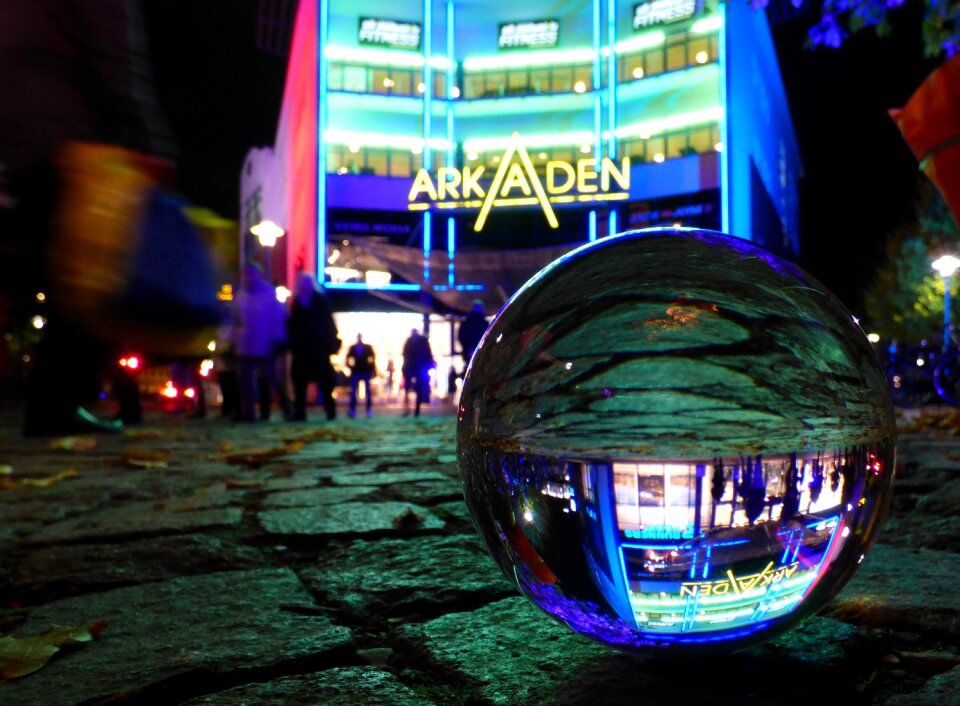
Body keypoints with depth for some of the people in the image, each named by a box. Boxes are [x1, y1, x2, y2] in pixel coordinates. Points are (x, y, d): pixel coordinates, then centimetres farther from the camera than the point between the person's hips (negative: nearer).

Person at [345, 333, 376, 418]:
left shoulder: (368, 347, 6)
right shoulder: (353, 348, 8)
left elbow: (373, 358, 3)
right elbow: (348, 358, 9)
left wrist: (372, 369, -5)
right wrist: (351, 367, -4)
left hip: (366, 371, -1)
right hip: (356, 371, 1)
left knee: (368, 391, 0)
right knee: (353, 391, -5)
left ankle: (369, 410, 6)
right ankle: (352, 410, 0)